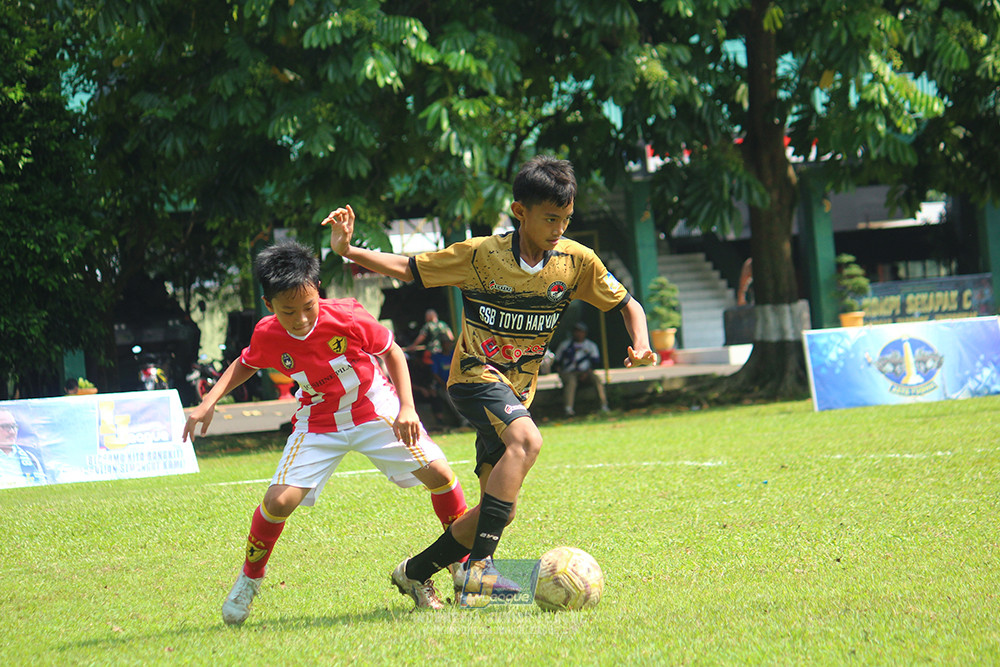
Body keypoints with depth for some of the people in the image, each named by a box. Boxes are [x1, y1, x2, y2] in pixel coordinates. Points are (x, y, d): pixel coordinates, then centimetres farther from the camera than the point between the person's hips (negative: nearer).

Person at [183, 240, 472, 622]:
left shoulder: (348, 318, -25)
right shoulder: (267, 336, -18)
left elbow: (392, 353, -8)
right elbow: (244, 365, 6)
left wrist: (407, 408, -17)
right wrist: (209, 401, -8)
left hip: (374, 410, 0)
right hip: (317, 423, 1)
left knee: (439, 473, -12)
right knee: (280, 499, -18)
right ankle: (248, 582, 8)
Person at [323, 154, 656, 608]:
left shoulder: (577, 261, -3)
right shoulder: (479, 255, -11)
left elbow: (626, 304, 7)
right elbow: (408, 268, -4)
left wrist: (640, 344, -13)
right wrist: (347, 251, -16)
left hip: (517, 391, 6)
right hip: (475, 377, -6)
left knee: (499, 507, 2)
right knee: (526, 440, -35)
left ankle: (417, 570, 24)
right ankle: (479, 564, -36)